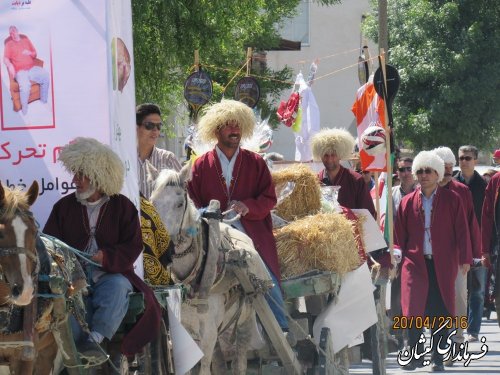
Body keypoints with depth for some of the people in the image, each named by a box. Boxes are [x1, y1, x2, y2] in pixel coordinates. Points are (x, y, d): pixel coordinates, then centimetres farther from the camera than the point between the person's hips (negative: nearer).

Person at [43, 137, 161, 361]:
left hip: (111, 274, -1)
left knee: (118, 286, -35)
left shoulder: (122, 206, 9)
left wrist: (104, 257, -19)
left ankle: (95, 338, -49)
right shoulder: (64, 206, 16)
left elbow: (132, 247, -1)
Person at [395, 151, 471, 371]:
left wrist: (464, 259, -4)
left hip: (443, 263, -1)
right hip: (415, 262, 1)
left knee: (440, 312, 0)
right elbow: (400, 234, 11)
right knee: (413, 311, -9)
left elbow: (461, 231, 2)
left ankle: (438, 359, 8)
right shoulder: (408, 202, 9)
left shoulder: (451, 200, 5)